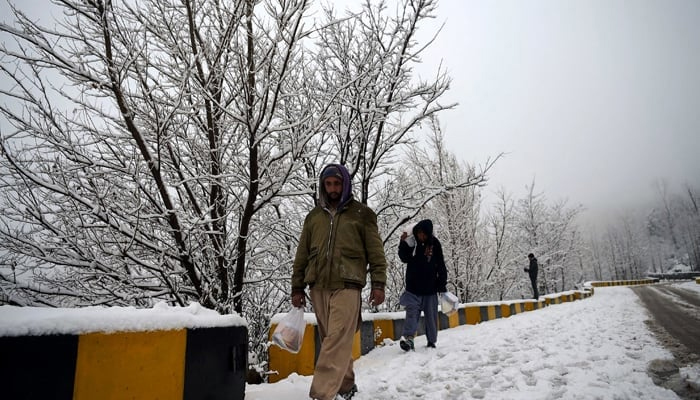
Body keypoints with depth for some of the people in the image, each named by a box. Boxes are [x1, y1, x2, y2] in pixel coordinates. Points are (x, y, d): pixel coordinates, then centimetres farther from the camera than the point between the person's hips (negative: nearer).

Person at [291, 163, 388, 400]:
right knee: (336, 341, 11)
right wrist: (297, 287, 12)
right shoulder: (314, 217, 15)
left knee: (336, 340, -12)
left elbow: (376, 252, 4)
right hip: (318, 287, 4)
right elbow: (302, 255, 16)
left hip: (347, 285, -4)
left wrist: (378, 283, -4)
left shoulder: (362, 214, 6)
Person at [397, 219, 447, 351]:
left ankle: (432, 341, 20)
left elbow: (441, 266, -1)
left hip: (430, 288, 0)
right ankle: (408, 339, -18)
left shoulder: (434, 244, -5)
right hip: (413, 287, 0)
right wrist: (403, 244, -16)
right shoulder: (411, 241, -3)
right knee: (412, 311, -11)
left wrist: (442, 285, -1)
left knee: (431, 315, 8)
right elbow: (404, 258, -1)